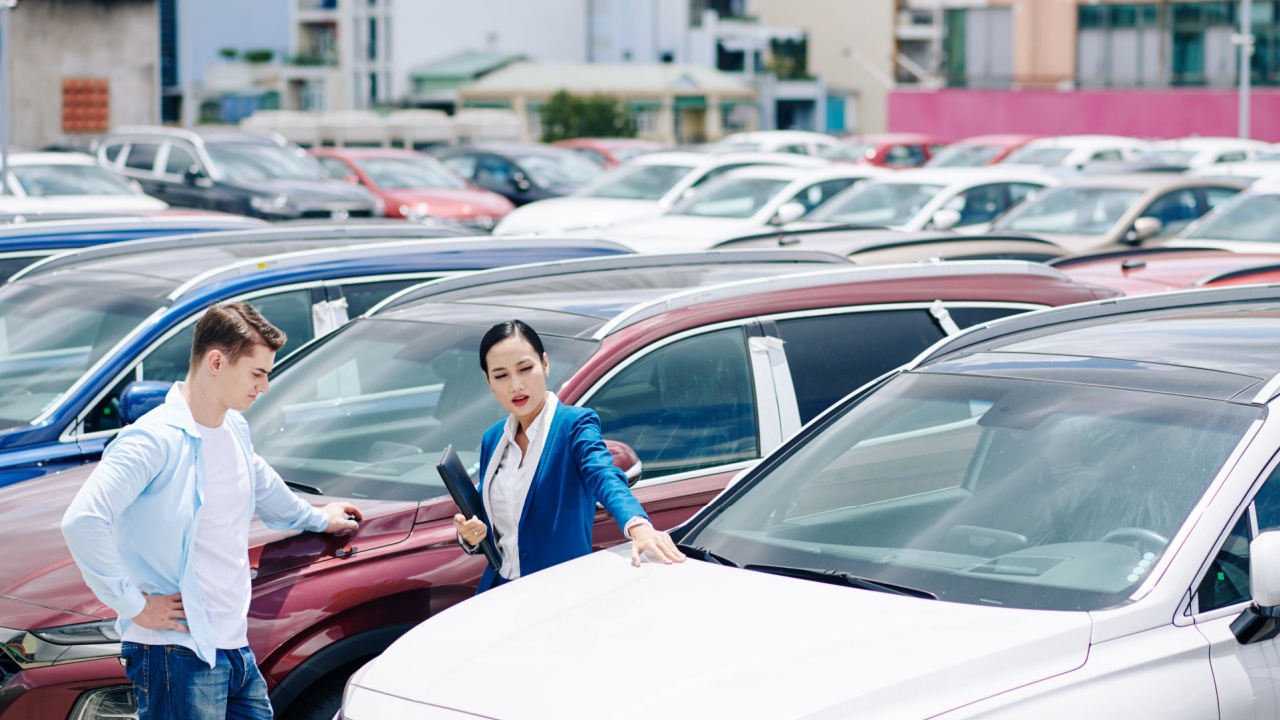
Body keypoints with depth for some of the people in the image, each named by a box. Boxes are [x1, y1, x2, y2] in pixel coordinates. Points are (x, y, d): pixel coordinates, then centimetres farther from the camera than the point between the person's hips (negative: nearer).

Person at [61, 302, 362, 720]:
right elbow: (83, 521, -25)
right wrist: (132, 605, -19)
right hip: (178, 655, -8)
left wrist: (317, 519, 49)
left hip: (236, 650, 8)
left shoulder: (234, 430, 13)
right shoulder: (155, 440, -15)